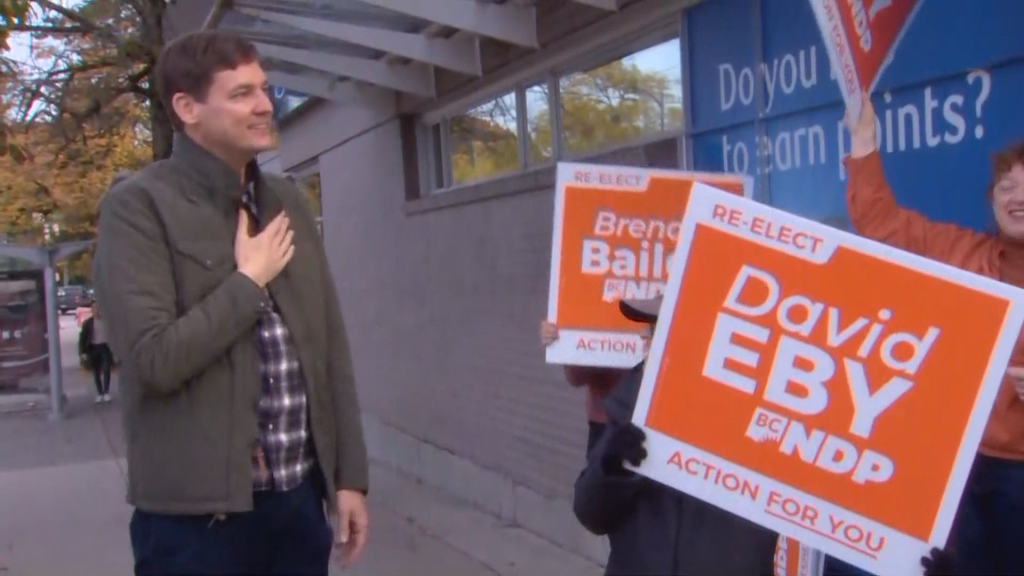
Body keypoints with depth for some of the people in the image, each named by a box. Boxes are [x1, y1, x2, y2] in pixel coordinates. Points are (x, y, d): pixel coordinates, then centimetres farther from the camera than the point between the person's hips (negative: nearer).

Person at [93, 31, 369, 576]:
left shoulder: (287, 202, 10)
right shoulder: (139, 206, -9)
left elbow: (330, 347, 10)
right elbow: (153, 359, -19)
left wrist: (350, 476, 9)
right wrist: (249, 281, -10)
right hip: (198, 512, -5)